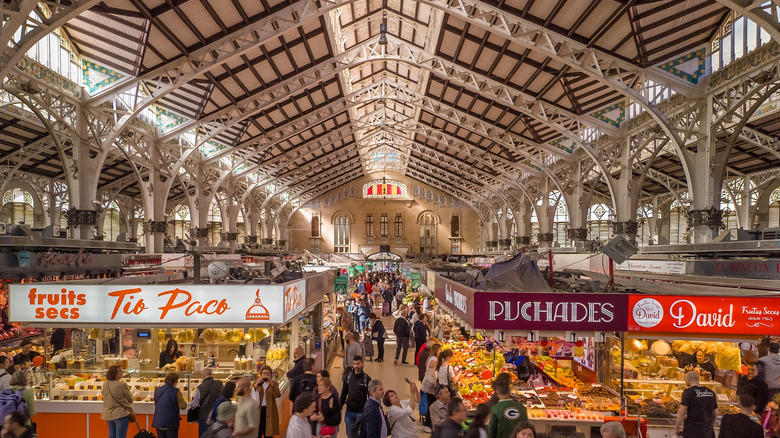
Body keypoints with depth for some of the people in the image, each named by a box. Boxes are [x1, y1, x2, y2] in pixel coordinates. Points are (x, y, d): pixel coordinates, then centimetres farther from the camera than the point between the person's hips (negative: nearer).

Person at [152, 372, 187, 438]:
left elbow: (155, 403, 16)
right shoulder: (176, 391, -14)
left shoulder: (157, 390, 3)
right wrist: (184, 401, 8)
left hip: (158, 422, 5)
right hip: (171, 423, -5)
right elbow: (182, 406, -13)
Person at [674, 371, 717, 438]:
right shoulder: (710, 392, 6)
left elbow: (681, 412, -17)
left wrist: (676, 427, -8)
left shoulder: (688, 392, -12)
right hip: (707, 430, 6)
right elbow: (715, 412, 14)